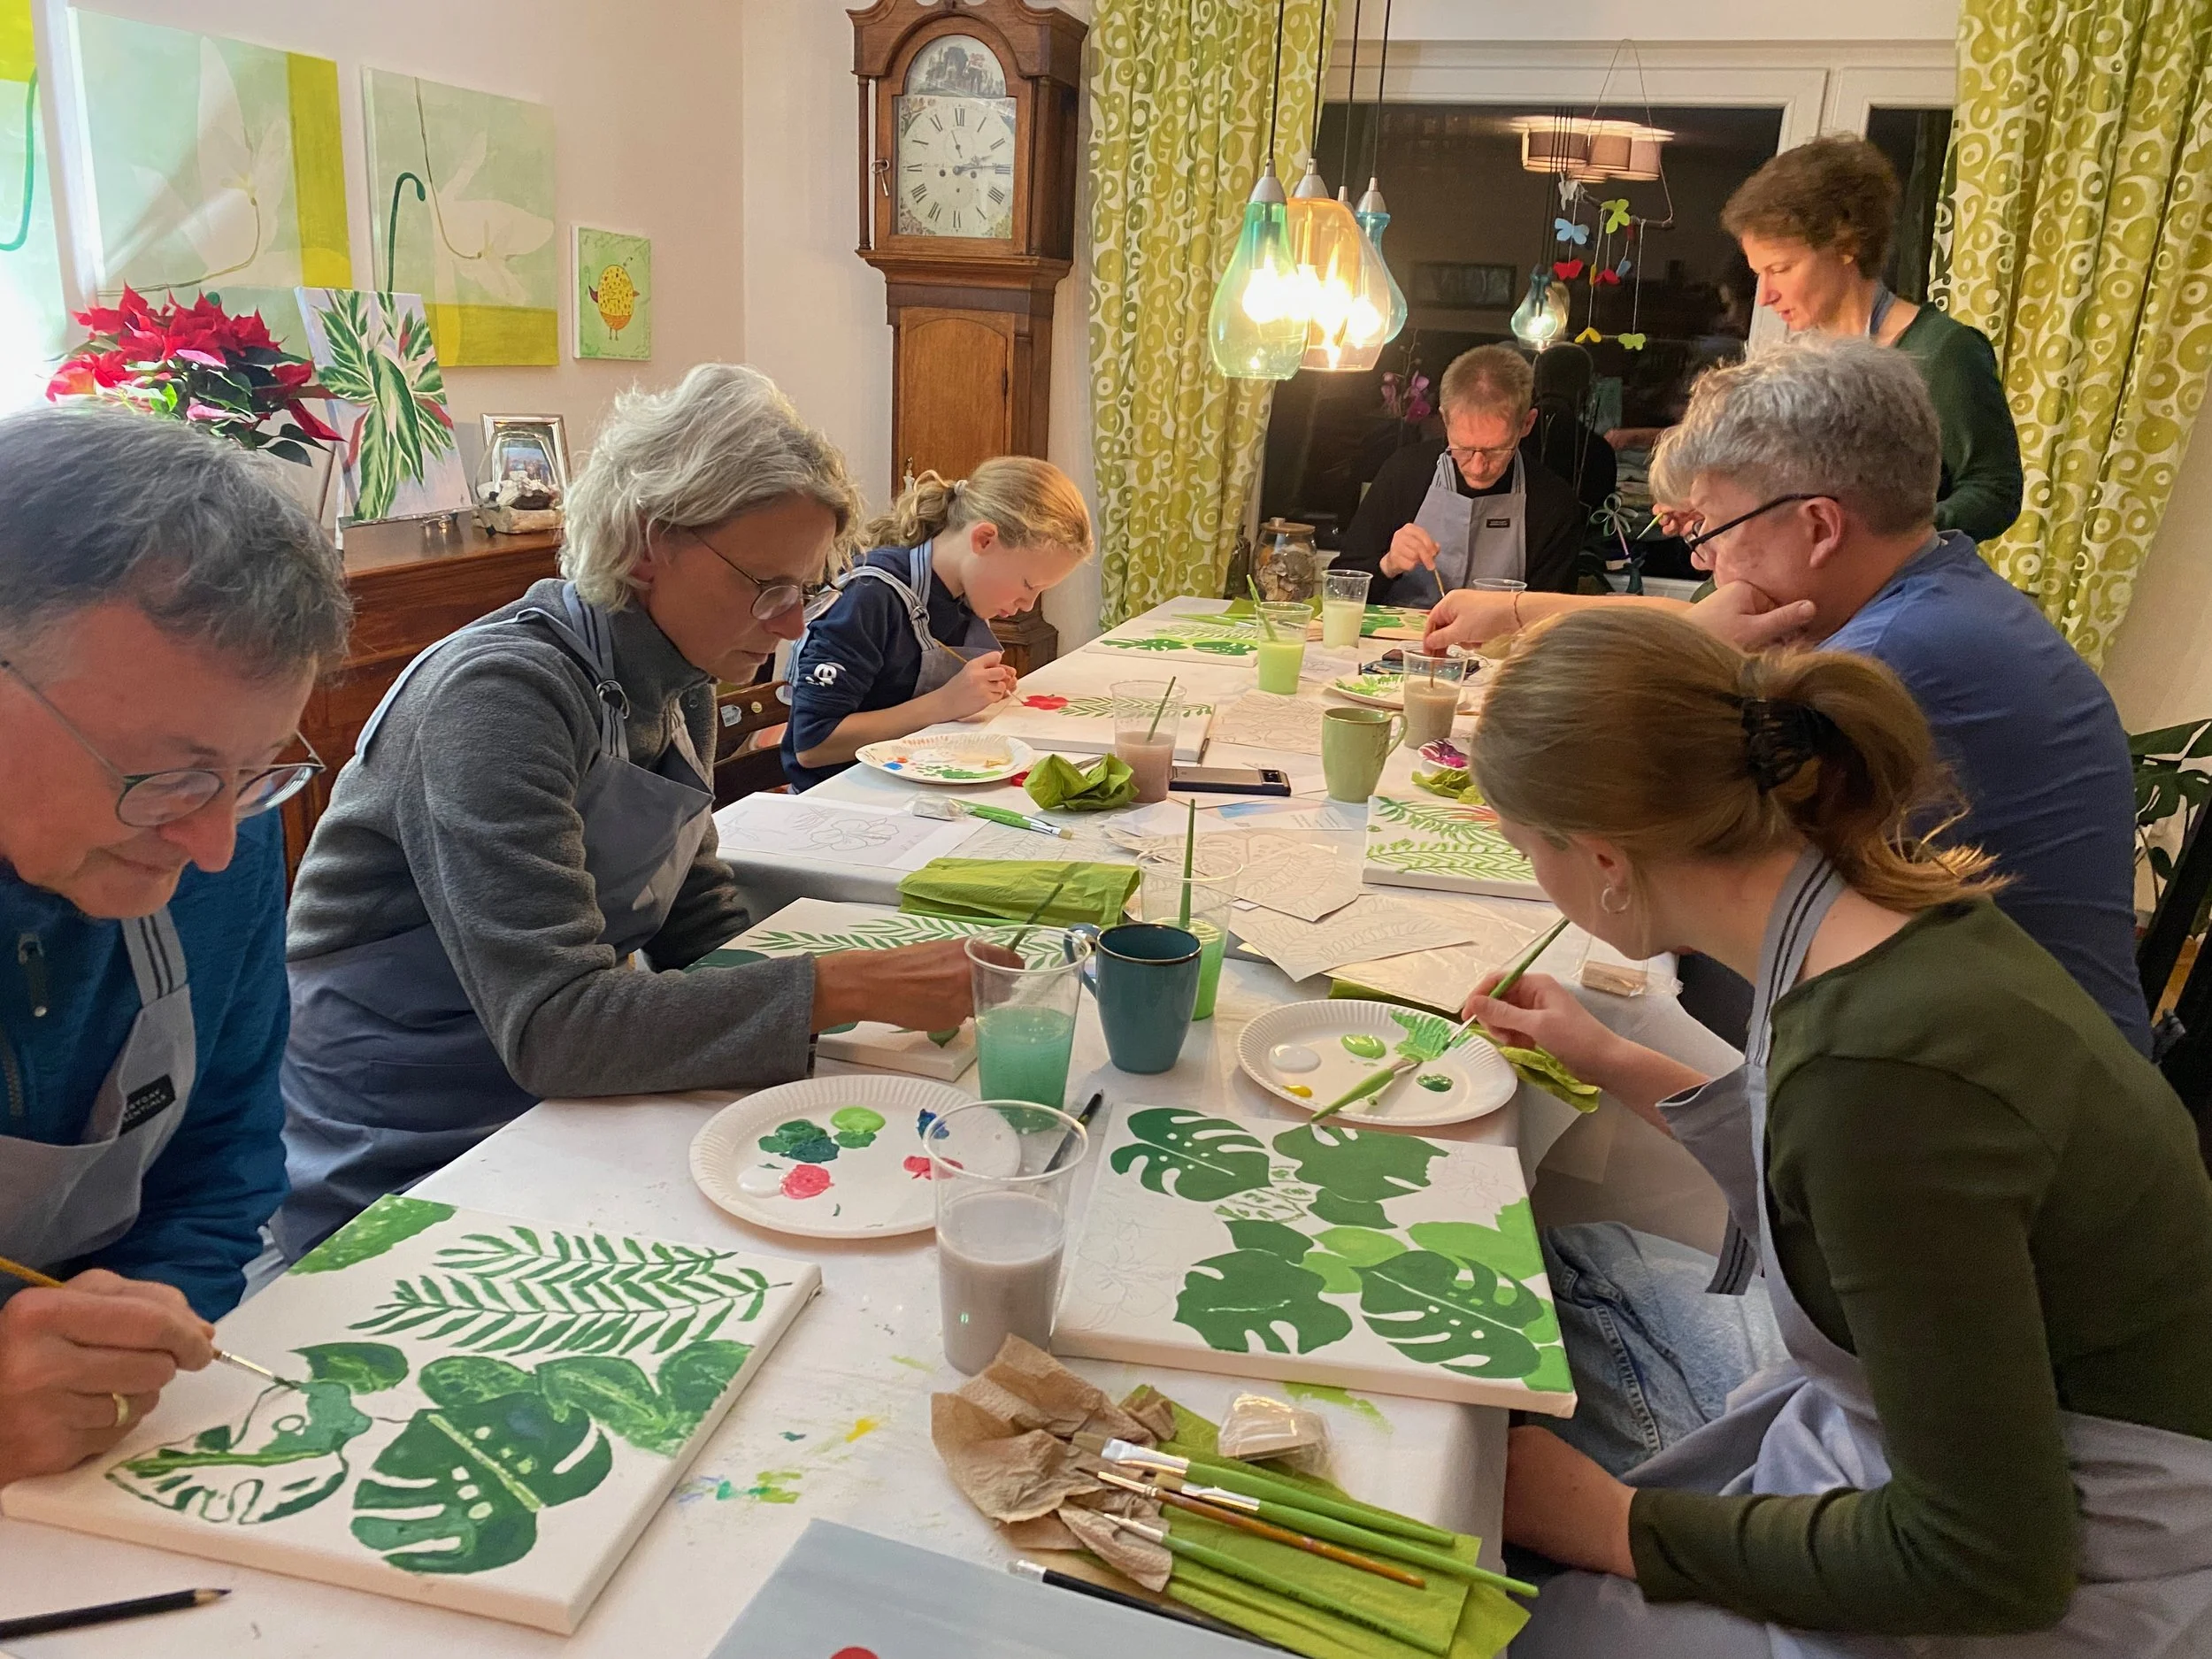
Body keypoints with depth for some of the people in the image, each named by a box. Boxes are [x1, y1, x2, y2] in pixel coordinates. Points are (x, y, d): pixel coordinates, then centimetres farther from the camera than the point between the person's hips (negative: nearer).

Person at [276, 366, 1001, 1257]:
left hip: (544, 1115, 7)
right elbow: (550, 1026, -30)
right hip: (390, 1177, -7)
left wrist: (892, 982, -7)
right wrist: (839, 988, -31)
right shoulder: (501, 694, -23)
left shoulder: (680, 692, 3)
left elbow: (700, 924, 8)